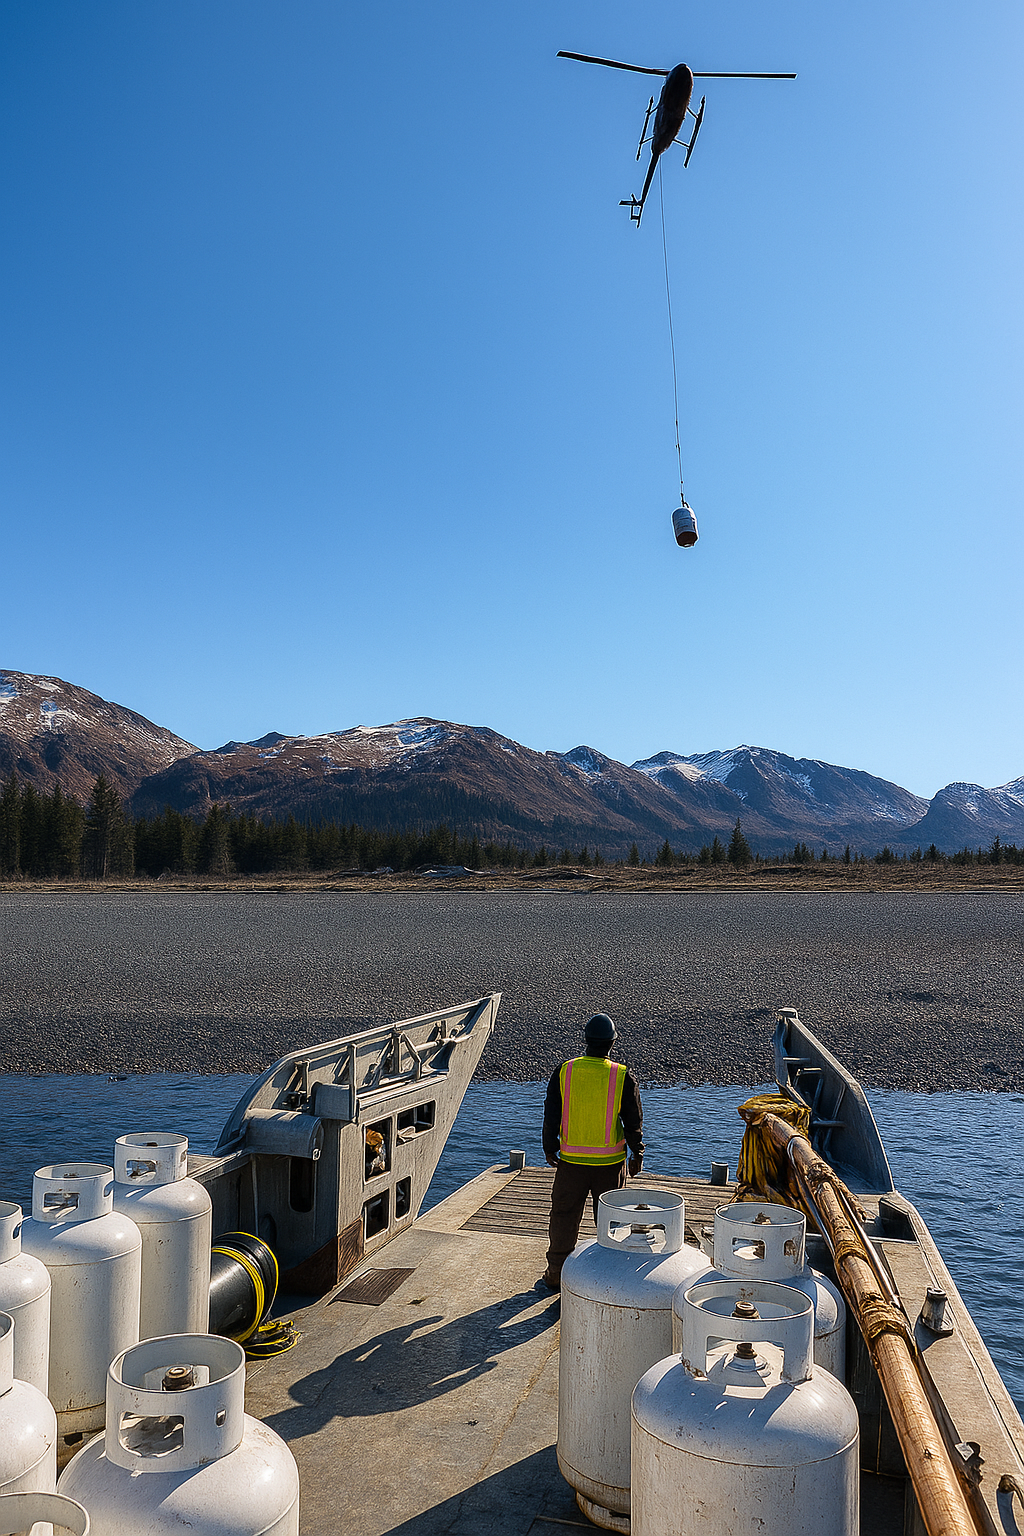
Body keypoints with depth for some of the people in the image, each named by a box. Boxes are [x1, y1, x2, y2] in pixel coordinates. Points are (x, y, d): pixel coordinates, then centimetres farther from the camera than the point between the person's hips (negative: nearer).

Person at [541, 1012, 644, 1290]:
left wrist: (550, 1149, 12)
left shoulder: (564, 1072, -7)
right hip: (610, 1162, -1)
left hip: (571, 1160, 1)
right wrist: (637, 1154, 9)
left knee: (564, 1215, 14)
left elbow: (551, 1116, -1)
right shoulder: (623, 1077, -11)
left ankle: (555, 1274, 23)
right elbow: (634, 1121, -4)